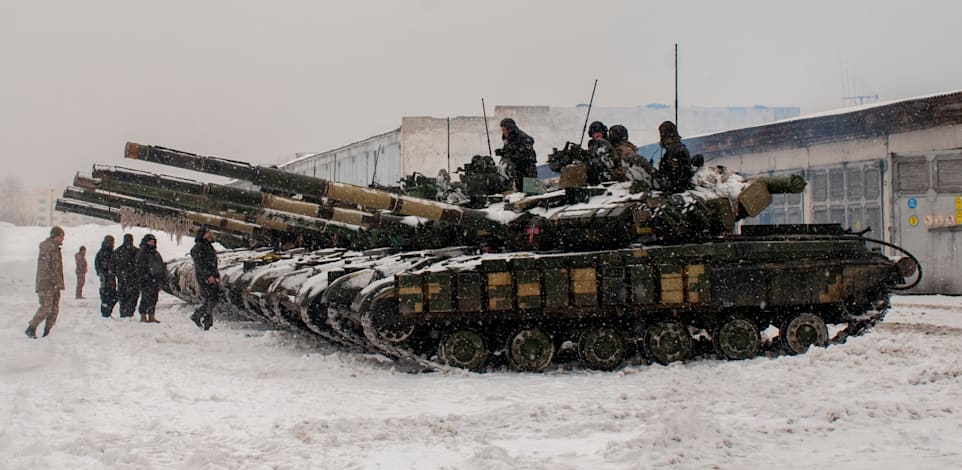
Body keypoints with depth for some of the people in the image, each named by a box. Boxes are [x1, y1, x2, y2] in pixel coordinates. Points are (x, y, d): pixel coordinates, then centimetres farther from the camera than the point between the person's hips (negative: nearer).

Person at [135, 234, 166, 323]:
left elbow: (162, 265, 24)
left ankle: (152, 316, 14)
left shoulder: (156, 253, 20)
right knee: (146, 298, -8)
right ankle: (143, 316, -4)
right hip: (147, 279, -7)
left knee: (154, 299, 9)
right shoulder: (141, 252, -4)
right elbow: (138, 265, -10)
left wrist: (163, 277, 17)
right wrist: (141, 278, -17)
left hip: (156, 279, 7)